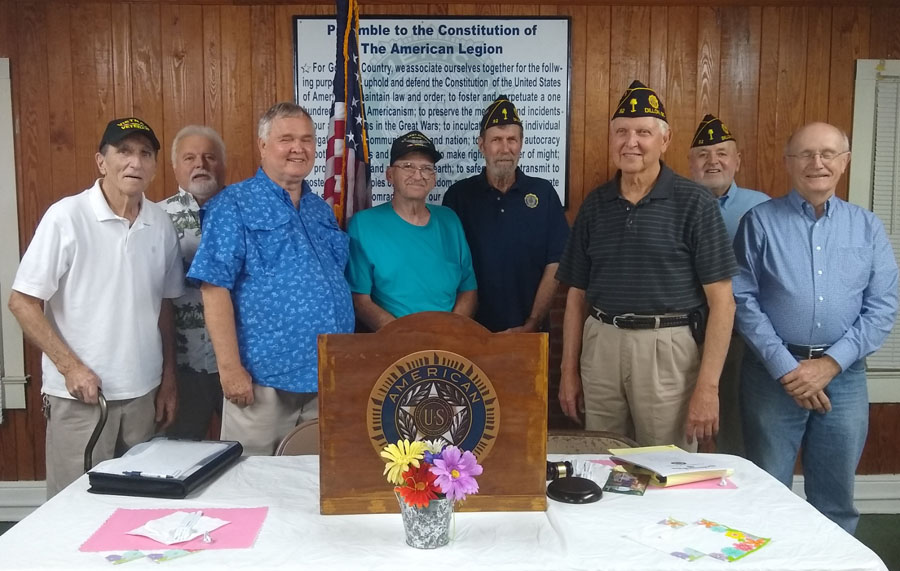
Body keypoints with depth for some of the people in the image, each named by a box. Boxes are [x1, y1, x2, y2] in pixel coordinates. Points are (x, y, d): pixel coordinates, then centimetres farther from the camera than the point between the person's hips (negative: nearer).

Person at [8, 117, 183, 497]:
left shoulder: (161, 225, 4)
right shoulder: (66, 217, -10)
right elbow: (22, 302, -8)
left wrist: (168, 380, 11)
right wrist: (70, 366, -14)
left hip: (143, 393, 4)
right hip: (80, 395, -4)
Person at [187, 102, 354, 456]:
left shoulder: (322, 210, 14)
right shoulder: (233, 205, -5)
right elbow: (215, 288, -12)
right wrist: (230, 368, -17)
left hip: (327, 378, 6)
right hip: (264, 378, -6)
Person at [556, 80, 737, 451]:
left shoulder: (694, 204, -4)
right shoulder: (594, 205, 8)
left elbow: (721, 300, -7)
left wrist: (708, 386, -12)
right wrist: (569, 370, 9)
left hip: (667, 349, -3)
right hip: (600, 347, 4)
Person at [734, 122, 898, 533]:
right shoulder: (761, 221, 1)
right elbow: (743, 299, -5)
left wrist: (830, 364, -9)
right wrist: (785, 367, -12)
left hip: (844, 375, 2)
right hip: (772, 373, -2)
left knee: (836, 499, 12)